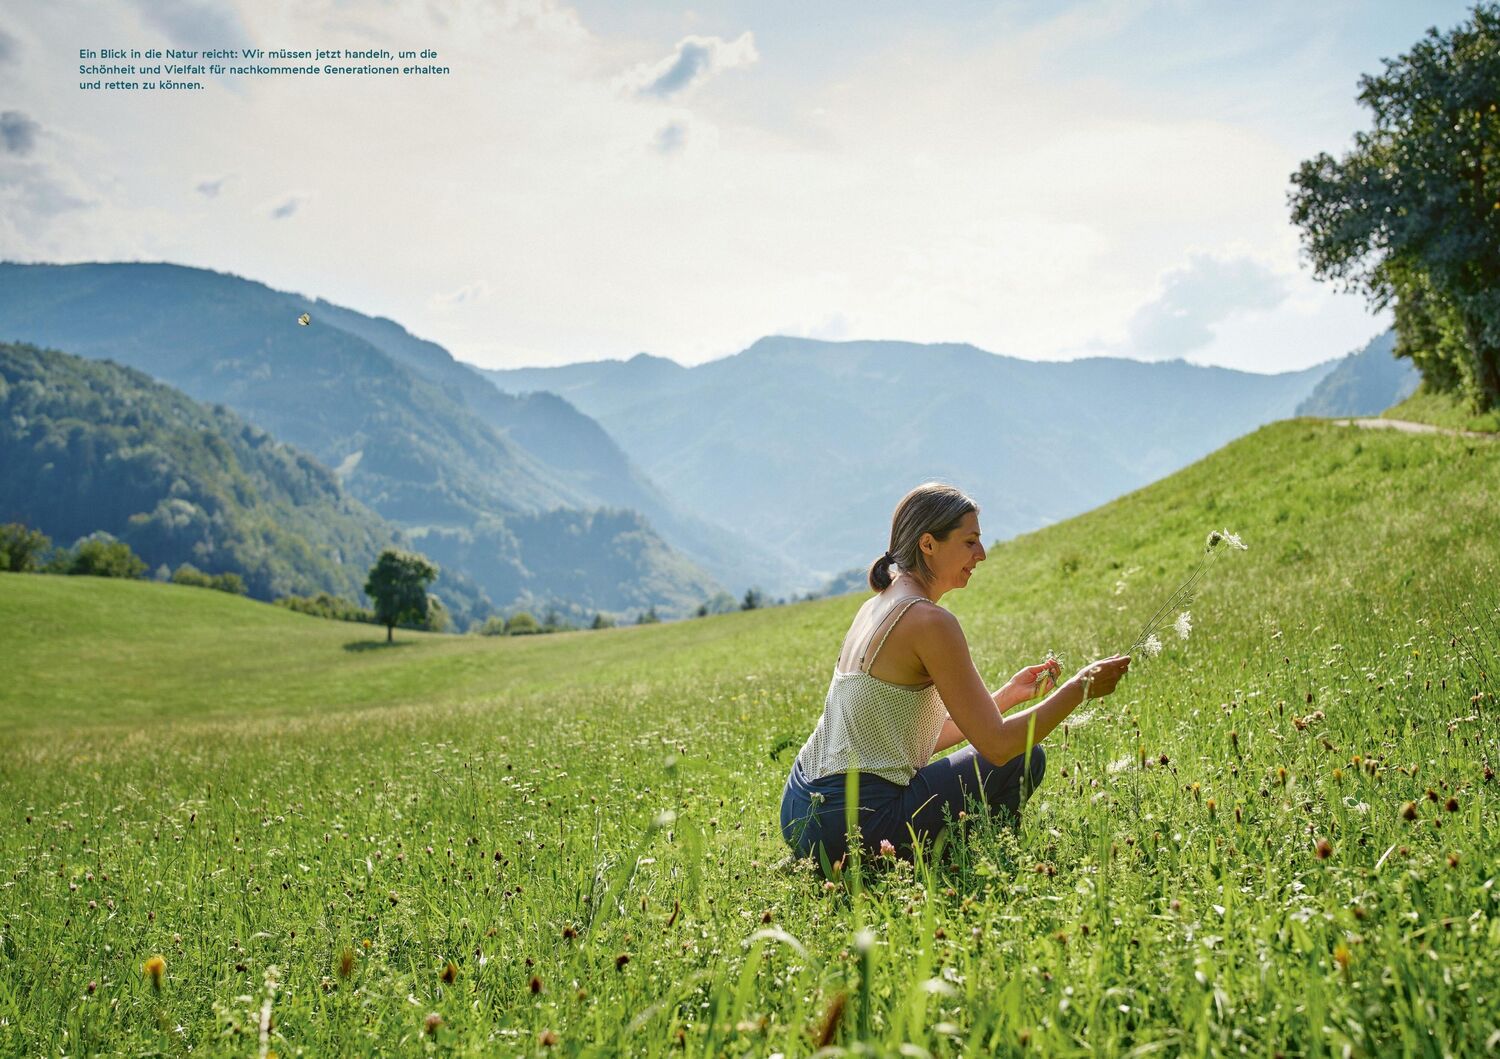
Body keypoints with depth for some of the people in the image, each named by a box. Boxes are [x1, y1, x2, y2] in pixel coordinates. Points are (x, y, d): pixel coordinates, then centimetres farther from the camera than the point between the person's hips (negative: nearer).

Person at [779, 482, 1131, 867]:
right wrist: (1081, 687, -7)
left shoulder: (879, 605, 13)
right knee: (1023, 761, 4)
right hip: (852, 822, -9)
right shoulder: (929, 620, -16)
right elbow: (997, 744, -16)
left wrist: (1010, 694, 14)